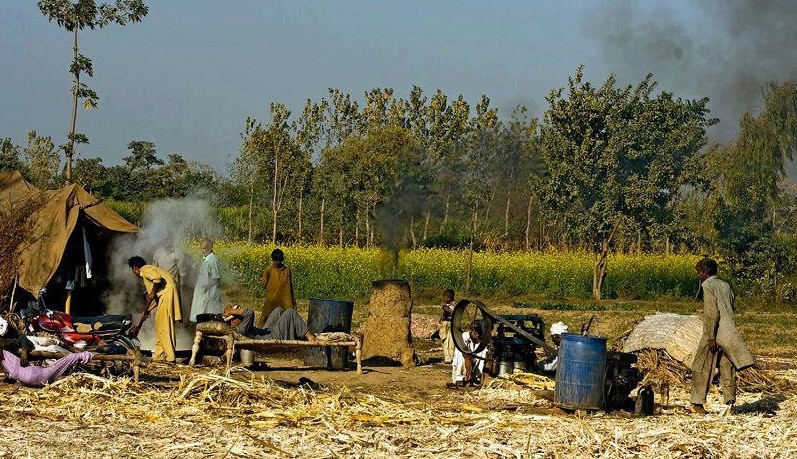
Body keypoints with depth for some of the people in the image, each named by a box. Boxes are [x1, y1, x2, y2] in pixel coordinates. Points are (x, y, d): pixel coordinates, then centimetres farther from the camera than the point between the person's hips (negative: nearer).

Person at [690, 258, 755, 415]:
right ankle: (730, 403, 1)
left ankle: (697, 403, 4)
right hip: (730, 335, 6)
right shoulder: (725, 285, 15)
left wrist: (711, 337, -16)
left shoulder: (708, 285, -7)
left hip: (714, 334, -6)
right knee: (727, 369, 8)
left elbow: (711, 312, -15)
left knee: (701, 368, 3)